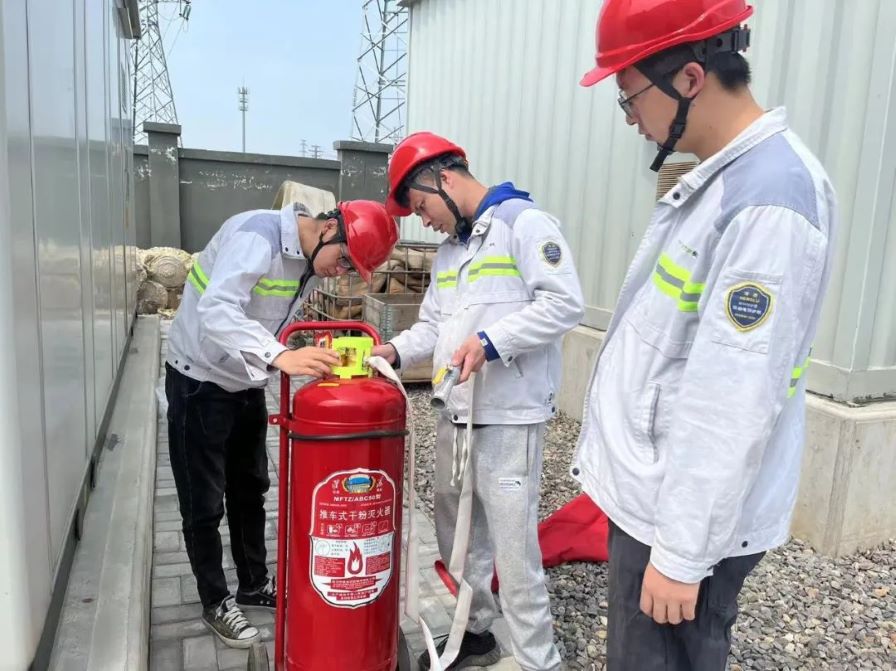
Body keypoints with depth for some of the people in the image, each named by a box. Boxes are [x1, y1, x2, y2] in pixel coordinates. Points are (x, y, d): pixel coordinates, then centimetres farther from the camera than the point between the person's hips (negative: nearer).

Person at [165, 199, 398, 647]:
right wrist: (280, 357, -52)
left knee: (250, 490, 17)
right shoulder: (257, 236, -28)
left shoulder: (313, 259, -2)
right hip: (200, 381, -8)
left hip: (247, 383, 8)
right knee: (204, 502, 4)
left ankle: (254, 586, 34)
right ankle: (215, 602, 23)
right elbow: (216, 311, -42)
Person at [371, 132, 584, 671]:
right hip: (455, 413, 9)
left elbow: (565, 303, -18)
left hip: (510, 416, -9)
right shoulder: (449, 249, 19)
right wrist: (396, 350, 1)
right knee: (458, 534, 18)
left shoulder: (523, 222, -8)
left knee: (513, 548, -2)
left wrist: (490, 341, -24)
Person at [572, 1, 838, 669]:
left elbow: (733, 405, -25)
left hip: (687, 517, -9)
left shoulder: (769, 203, -24)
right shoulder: (720, 176, 8)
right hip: (653, 491, 9)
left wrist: (682, 552, -19)